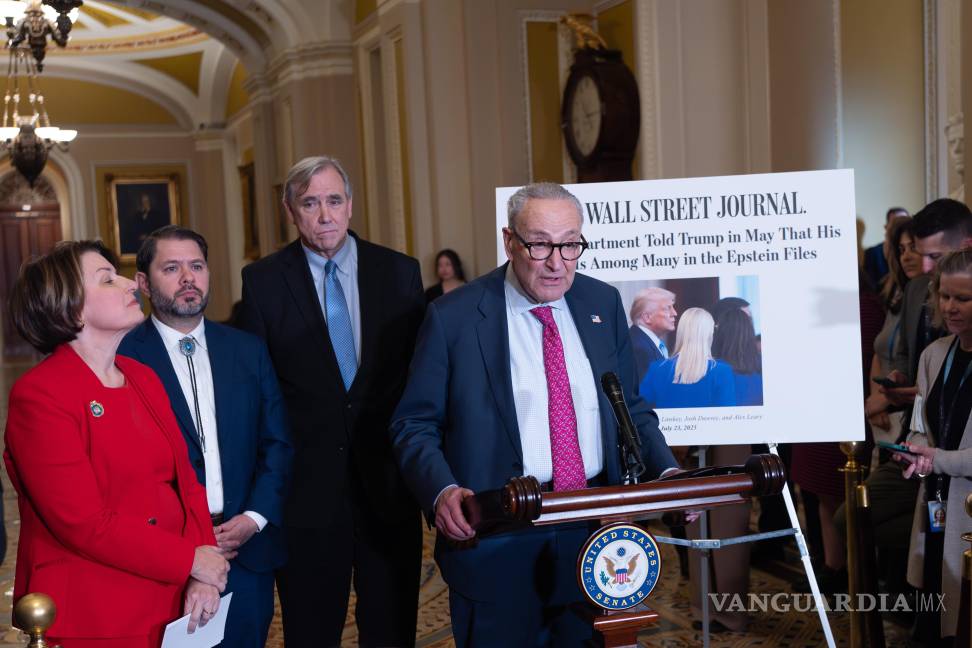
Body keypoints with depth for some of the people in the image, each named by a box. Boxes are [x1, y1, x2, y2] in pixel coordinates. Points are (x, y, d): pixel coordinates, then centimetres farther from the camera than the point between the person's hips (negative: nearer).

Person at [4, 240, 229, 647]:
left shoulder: (143, 378, 8)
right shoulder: (39, 396, -15)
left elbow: (184, 478, 5)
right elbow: (84, 524, -19)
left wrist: (201, 576, -9)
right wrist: (191, 560, -14)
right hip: (93, 615, -6)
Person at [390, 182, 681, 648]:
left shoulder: (603, 304, 5)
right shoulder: (453, 317, -8)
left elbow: (630, 408, 12)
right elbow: (414, 426, -5)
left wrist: (666, 472, -4)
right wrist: (442, 491, -23)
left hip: (593, 538, 4)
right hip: (496, 545, -3)